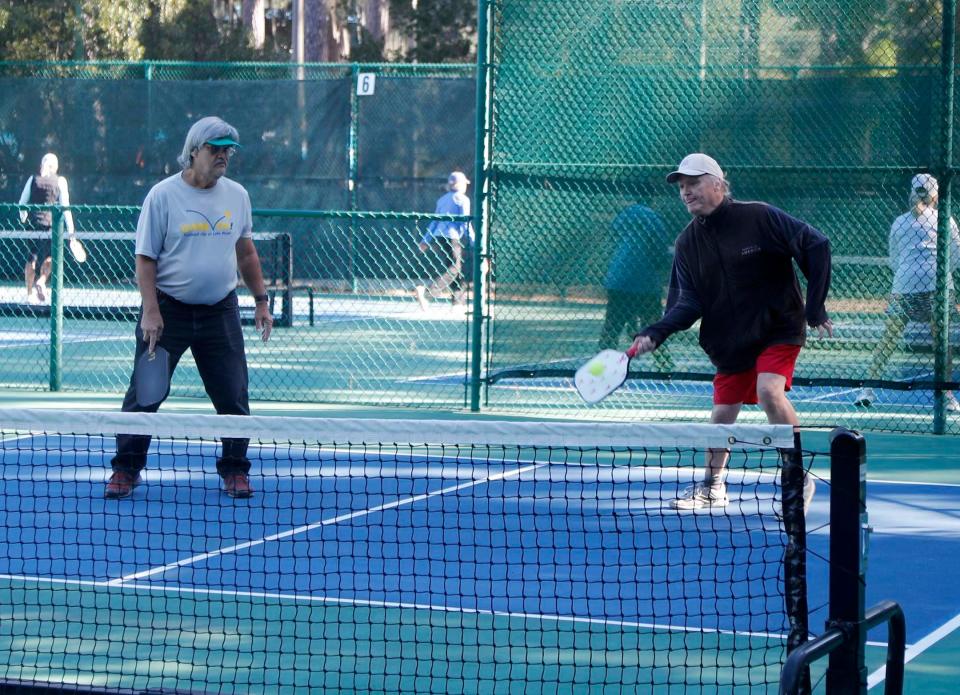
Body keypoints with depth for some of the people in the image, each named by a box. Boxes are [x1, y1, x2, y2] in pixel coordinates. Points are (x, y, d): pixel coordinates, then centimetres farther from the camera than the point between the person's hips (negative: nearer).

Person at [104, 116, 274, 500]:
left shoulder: (237, 195, 7)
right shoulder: (163, 195, -6)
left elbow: (245, 252, 18)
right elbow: (145, 258, -7)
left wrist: (261, 301, 14)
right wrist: (150, 310, -15)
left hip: (220, 311, 3)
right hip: (168, 309, -3)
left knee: (233, 395, 0)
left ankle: (235, 470, 13)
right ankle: (126, 470, 10)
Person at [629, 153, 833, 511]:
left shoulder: (758, 218, -14)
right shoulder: (688, 243, 1)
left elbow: (815, 245, -13)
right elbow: (688, 304, -4)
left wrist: (815, 307, -14)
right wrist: (654, 333, -22)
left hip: (779, 327, -5)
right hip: (729, 340, 5)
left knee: (769, 391, -27)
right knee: (722, 413, 7)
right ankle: (712, 486, 30)